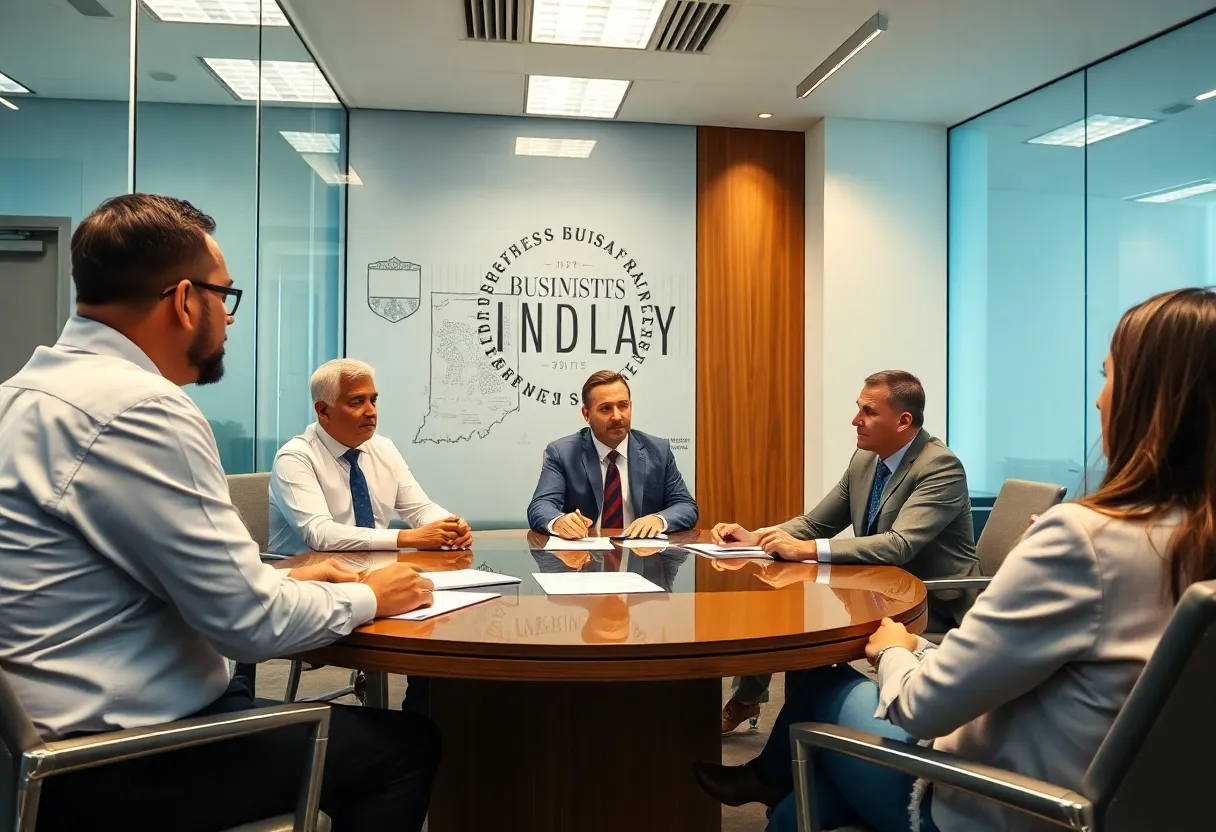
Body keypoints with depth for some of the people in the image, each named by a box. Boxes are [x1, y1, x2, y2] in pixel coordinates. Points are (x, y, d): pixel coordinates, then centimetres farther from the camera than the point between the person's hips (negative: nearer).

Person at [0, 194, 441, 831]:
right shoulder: (136, 408, -24)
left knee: (343, 724, 23)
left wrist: (282, 581, 10)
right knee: (405, 743, 0)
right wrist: (367, 597, -5)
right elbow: (250, 622, -23)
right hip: (120, 763, -10)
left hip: (60, 737, 10)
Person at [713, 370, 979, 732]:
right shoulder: (864, 459, 2)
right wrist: (753, 537, -10)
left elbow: (900, 544, -33)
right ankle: (746, 699, 16)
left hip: (933, 609, -7)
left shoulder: (941, 467, -21)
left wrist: (806, 549, -38)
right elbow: (815, 523, 8)